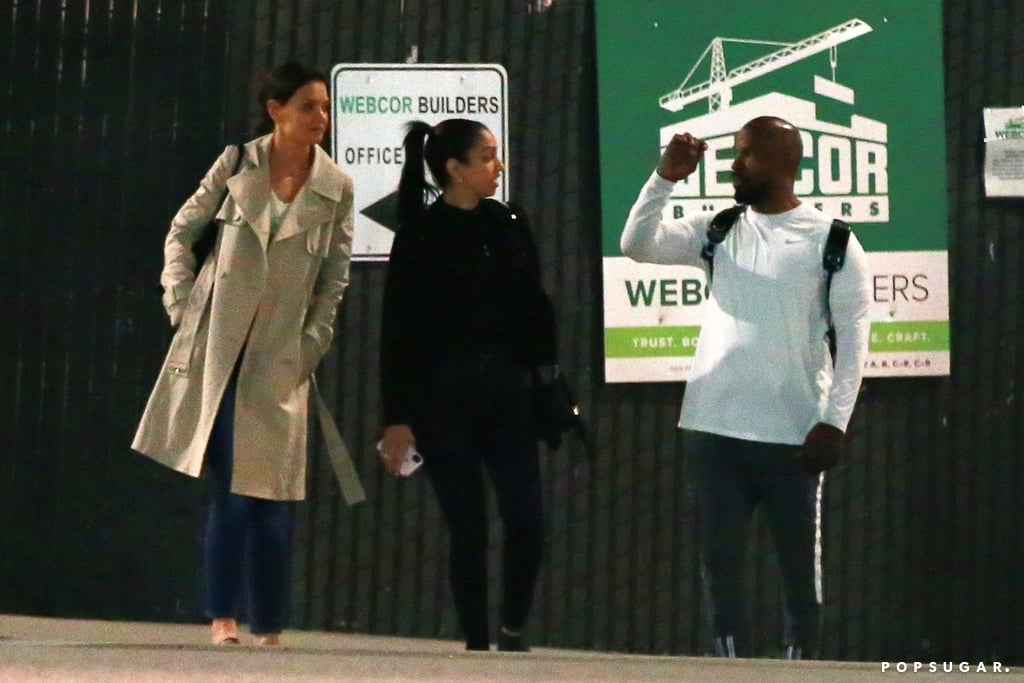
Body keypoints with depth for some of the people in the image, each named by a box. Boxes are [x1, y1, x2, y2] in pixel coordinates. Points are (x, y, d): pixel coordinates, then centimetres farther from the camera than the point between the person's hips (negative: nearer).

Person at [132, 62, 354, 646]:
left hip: (279, 356, 1)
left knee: (272, 490, -1)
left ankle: (268, 624, 7)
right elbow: (182, 231, 10)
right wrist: (180, 304, 1)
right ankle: (223, 614, 0)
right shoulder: (237, 165, 1)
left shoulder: (336, 189, 1)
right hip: (217, 341, -1)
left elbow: (335, 280, 5)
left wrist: (310, 348, -1)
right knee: (230, 483, -5)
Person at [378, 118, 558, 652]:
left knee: (526, 521, -7)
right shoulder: (420, 237, -5)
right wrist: (397, 417, -10)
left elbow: (535, 306, 11)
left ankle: (513, 630, 14)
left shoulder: (508, 226, 7)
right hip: (445, 395, -3)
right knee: (468, 529, 0)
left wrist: (544, 373, 5)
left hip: (507, 391, 3)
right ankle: (477, 644, 9)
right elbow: (398, 331, -6)